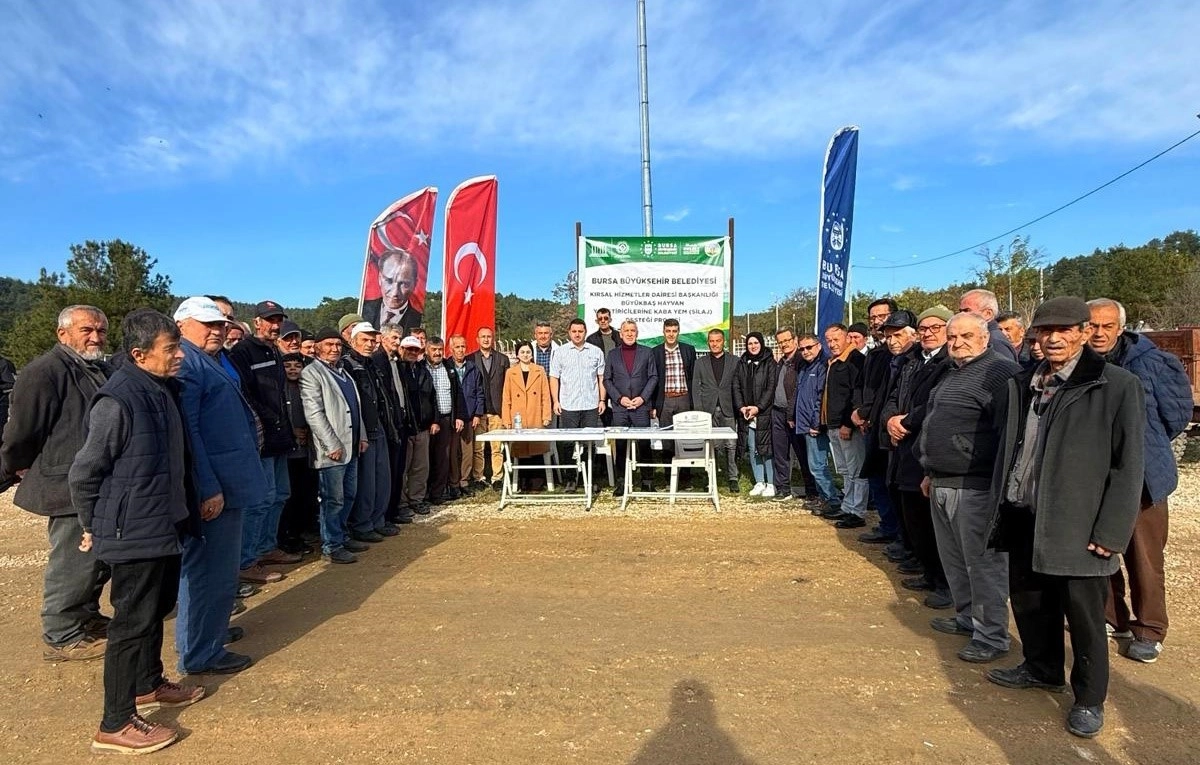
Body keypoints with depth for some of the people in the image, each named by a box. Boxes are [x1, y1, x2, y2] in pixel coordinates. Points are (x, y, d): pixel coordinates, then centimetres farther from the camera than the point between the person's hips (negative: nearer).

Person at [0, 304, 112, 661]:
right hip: (69, 489, -9)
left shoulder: (101, 371, 12)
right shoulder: (44, 371, -16)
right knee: (72, 563, 1)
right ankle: (61, 637, 16)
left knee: (102, 557, 20)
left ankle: (87, 617, 37)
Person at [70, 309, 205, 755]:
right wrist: (94, 527, -3)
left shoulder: (163, 391, 6)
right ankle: (115, 725, 16)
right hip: (135, 534, -9)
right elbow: (83, 473, -16)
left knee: (156, 609, 22)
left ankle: (149, 685, 41)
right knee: (133, 622, 2)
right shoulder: (117, 401, -22)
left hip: (165, 528, 9)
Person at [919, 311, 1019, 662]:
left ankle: (992, 636, 11)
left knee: (983, 561, 0)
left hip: (976, 487, -9)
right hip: (942, 485, 10)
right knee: (953, 558, 18)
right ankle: (967, 616, 34)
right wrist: (931, 473, 24)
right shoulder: (951, 373, 17)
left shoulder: (1001, 371, -13)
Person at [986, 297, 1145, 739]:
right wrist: (1000, 509, 10)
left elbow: (1129, 465, -9)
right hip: (1023, 518, 5)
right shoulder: (1022, 384, 10)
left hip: (1076, 527, -5)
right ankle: (1042, 669, 40)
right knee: (1027, 600, 18)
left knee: (1083, 614, 7)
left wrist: (1110, 532, -13)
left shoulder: (1117, 386, -7)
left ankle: (1089, 699, 27)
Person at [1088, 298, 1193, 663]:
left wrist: (1149, 445, 8)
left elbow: (1177, 411, 0)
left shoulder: (1148, 362, -12)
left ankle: (1149, 632, 22)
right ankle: (1111, 619, 32)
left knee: (1144, 559, 6)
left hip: (1140, 476, -3)